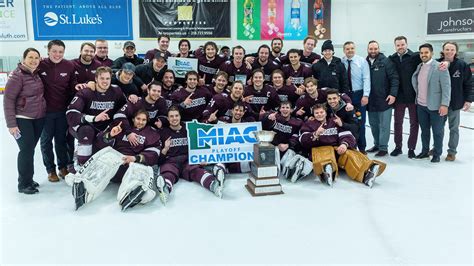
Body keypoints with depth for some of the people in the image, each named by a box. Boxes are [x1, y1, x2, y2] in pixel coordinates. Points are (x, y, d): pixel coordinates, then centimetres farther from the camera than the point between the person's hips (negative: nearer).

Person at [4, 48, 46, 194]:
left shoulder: (37, 74, 7)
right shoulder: (17, 75, -13)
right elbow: (8, 100, -14)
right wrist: (11, 123, -17)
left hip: (39, 118, 6)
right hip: (22, 119, -6)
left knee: (30, 149, 13)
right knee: (27, 150, -5)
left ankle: (28, 179, 26)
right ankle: (24, 184, 9)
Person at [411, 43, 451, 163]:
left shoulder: (440, 67, -12)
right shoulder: (419, 67, 6)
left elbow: (446, 87, -14)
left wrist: (444, 104, -19)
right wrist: (417, 94, 9)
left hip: (435, 106, -5)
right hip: (421, 105, 6)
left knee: (437, 131, 7)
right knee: (424, 130, 16)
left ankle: (437, 154, 19)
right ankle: (425, 151, 29)